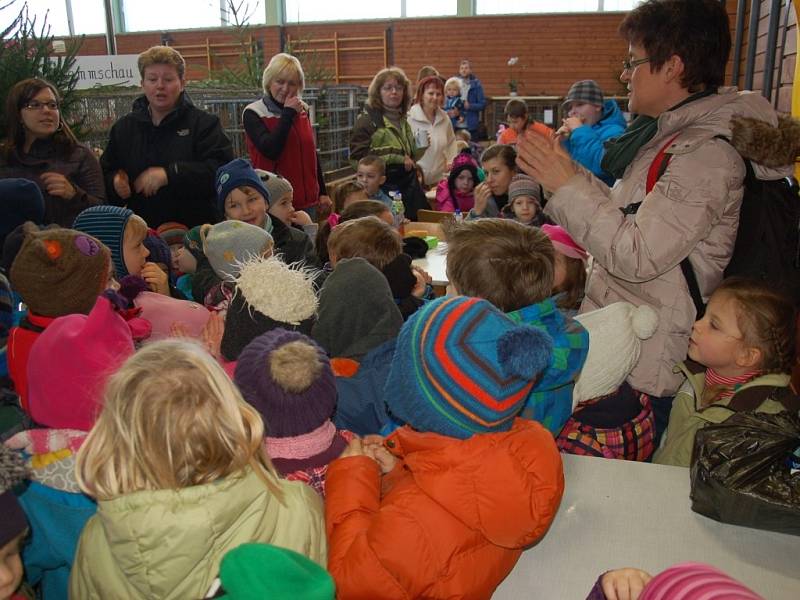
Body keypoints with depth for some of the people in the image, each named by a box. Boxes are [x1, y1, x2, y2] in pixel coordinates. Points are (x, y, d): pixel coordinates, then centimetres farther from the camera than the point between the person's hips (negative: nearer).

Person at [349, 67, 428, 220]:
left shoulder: (403, 120, 17)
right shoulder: (367, 121, -7)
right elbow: (358, 156, -19)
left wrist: (420, 147, 7)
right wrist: (398, 159, -18)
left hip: (408, 188, 7)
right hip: (384, 189, -7)